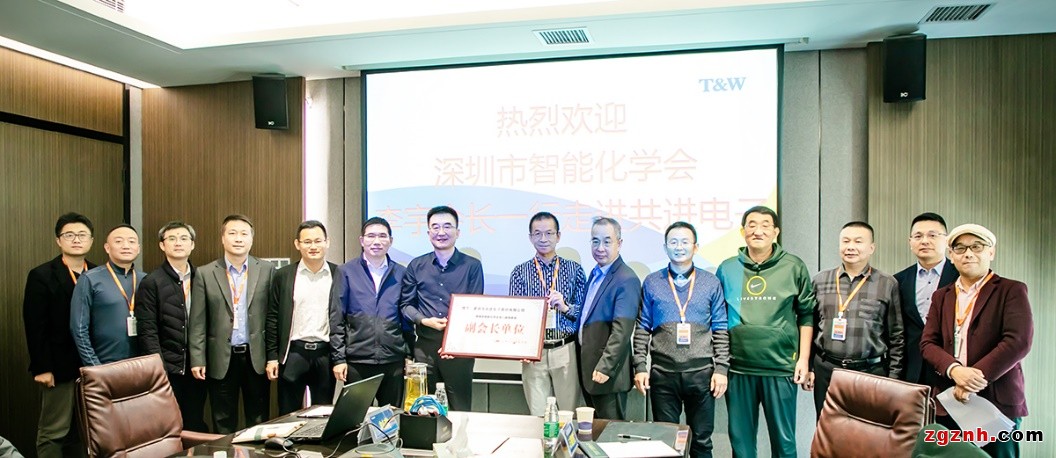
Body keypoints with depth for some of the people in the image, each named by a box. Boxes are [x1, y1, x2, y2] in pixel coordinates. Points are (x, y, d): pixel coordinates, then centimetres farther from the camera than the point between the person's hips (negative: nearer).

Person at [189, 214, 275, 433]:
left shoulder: (267, 270, 1)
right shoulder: (205, 274, 1)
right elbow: (198, 322, 1)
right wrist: (197, 359, -4)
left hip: (257, 357, 0)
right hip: (221, 359, 0)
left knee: (259, 421, 10)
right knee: (223, 424, 11)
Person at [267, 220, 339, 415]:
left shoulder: (339, 275, 2)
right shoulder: (283, 276, 2)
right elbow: (272, 318, 4)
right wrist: (272, 357, 0)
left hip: (326, 353, 0)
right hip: (293, 353, 0)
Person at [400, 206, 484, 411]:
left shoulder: (472, 266, 2)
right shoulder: (416, 266, 9)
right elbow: (406, 304, 10)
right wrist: (425, 320, -9)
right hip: (425, 344, 2)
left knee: (461, 408, 4)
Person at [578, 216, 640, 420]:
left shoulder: (627, 280, -17)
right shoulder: (595, 273, 12)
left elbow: (622, 330, -23)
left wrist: (605, 368, -24)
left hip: (607, 373, -8)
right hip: (588, 369, 9)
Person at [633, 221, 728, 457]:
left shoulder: (711, 283, 5)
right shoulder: (652, 283, 5)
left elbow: (720, 330, 5)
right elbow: (642, 329, 6)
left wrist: (721, 368, -2)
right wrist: (640, 367, -1)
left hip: (701, 372, 0)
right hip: (663, 373, 0)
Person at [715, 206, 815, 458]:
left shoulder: (794, 267, 3)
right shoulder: (727, 269, 6)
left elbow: (806, 314, 6)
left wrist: (804, 358, 0)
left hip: (781, 368, -1)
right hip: (738, 368, 1)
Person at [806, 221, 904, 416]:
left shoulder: (887, 284, 2)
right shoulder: (820, 281, 6)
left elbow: (896, 337, 4)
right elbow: (809, 327, 10)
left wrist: (893, 377, 2)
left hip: (871, 371, -1)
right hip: (825, 371, 1)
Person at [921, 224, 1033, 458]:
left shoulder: (1011, 290, 1)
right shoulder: (941, 296, 13)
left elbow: (1019, 341, -12)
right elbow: (928, 343, 5)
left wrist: (977, 377, -17)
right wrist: (954, 370, -14)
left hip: (998, 403, -3)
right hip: (948, 404, 3)